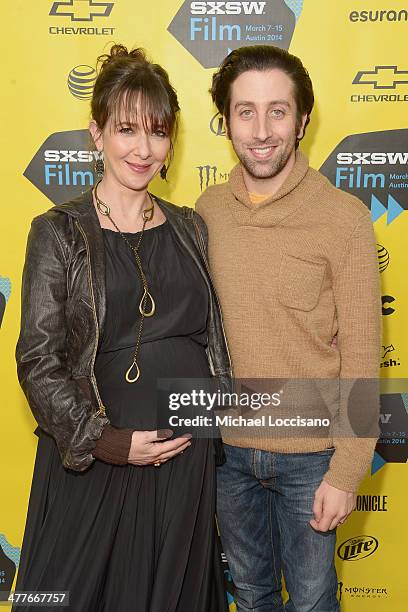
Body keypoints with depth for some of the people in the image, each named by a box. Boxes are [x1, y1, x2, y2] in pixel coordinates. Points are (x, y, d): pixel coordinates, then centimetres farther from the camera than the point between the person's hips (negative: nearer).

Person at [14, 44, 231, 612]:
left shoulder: (189, 229, 4)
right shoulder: (58, 233, -7)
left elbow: (215, 339, 10)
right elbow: (38, 361, -10)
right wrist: (106, 441, -16)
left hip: (189, 456, 3)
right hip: (93, 459, -3)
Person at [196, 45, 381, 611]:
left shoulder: (343, 216, -15)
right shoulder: (207, 210, -3)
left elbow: (360, 356, -13)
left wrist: (346, 472, -12)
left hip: (308, 456, -3)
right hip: (228, 446, 3)